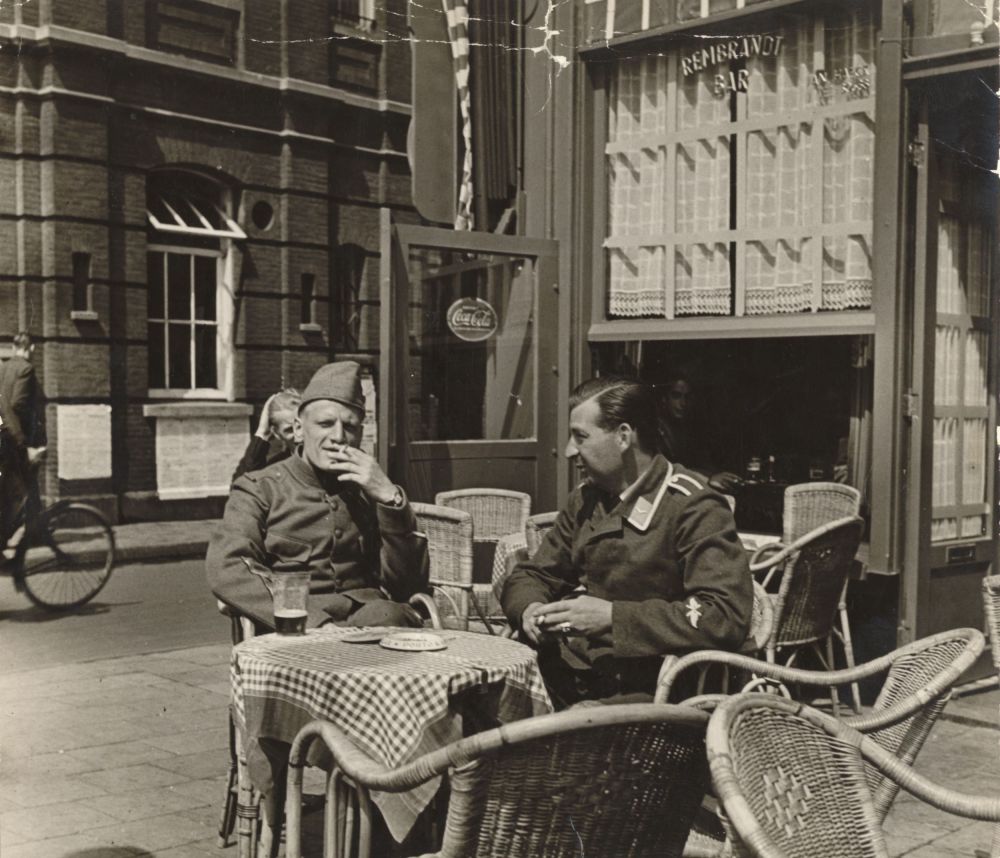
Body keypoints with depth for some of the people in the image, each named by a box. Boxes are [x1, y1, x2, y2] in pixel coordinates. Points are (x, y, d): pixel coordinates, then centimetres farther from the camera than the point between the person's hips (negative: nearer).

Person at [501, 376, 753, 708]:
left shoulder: (694, 508, -9)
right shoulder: (585, 499, 12)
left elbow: (727, 617, -20)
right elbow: (531, 576, 20)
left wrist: (613, 617, -22)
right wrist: (530, 609, -6)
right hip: (564, 677, 7)